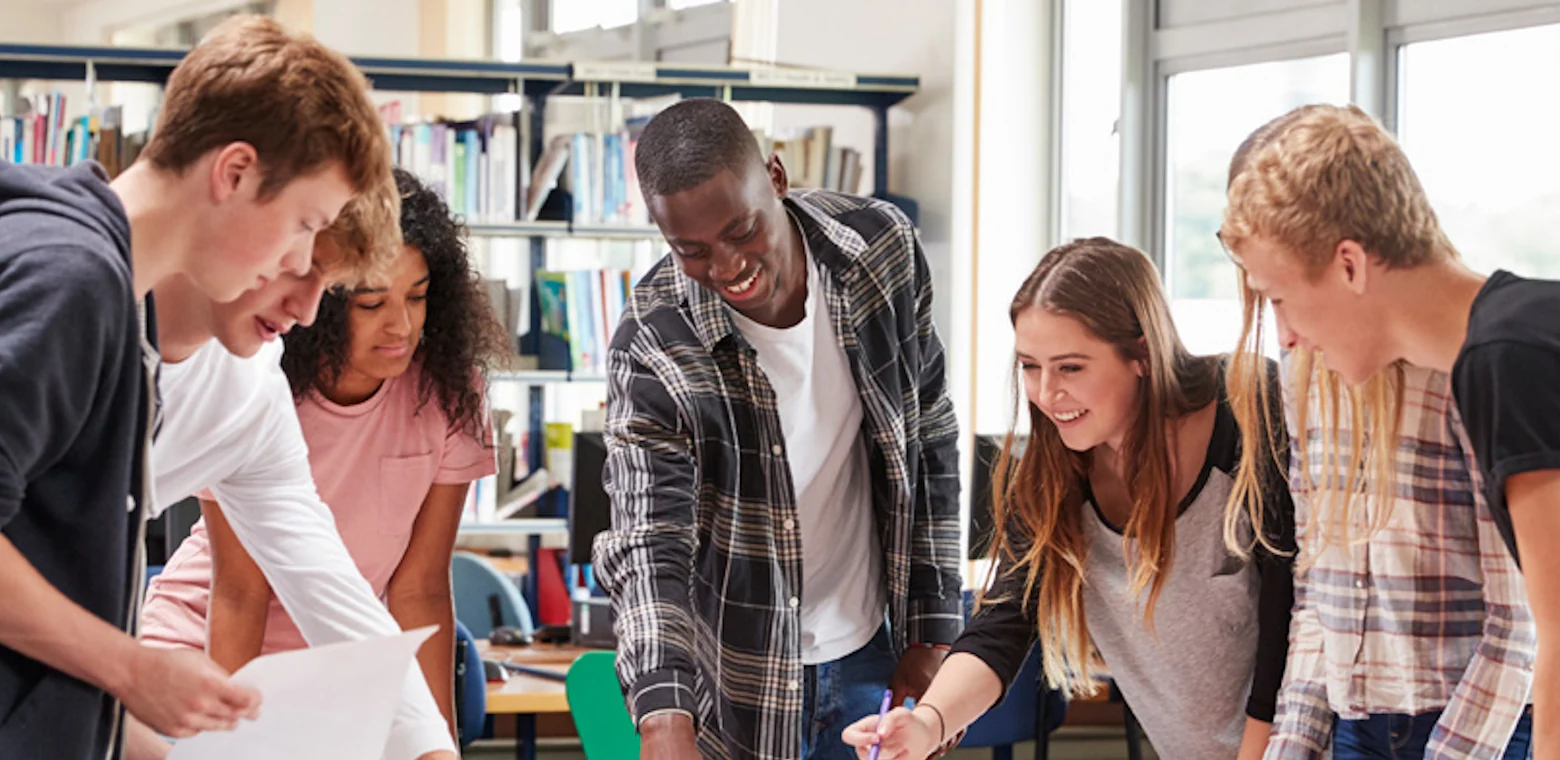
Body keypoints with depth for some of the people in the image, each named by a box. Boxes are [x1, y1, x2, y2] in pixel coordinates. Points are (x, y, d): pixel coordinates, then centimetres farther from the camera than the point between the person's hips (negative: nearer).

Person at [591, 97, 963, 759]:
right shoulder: (652, 350, -22)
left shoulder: (882, 247, -11)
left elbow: (930, 443, 0)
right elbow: (647, 547, -27)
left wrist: (932, 634, 0)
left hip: (869, 655, 3)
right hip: (739, 682, -3)